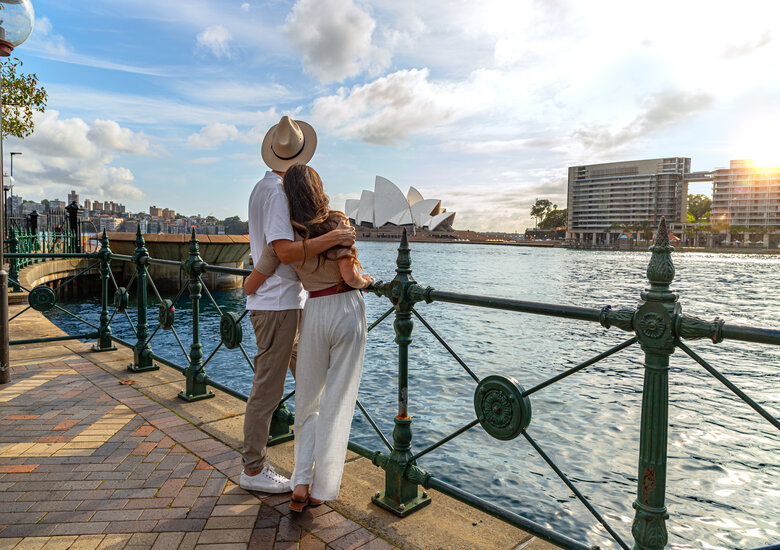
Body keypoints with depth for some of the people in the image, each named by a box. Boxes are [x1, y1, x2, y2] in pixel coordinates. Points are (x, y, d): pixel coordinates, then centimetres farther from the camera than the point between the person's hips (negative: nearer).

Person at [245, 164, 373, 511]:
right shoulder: (336, 224, -8)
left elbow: (251, 285, 1)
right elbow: (348, 274, -17)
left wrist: (251, 285, 25)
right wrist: (364, 281, 5)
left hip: (314, 314, 1)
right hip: (348, 309, -1)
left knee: (307, 401, 17)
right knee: (336, 403, 7)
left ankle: (300, 486, 13)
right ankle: (321, 490, 15)